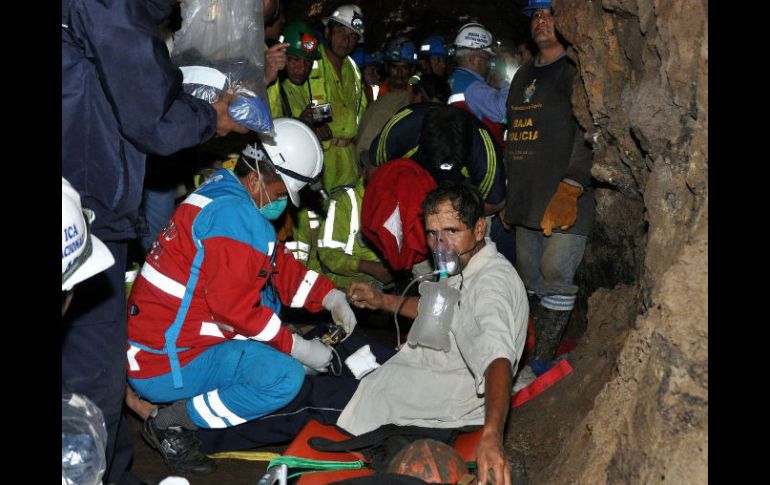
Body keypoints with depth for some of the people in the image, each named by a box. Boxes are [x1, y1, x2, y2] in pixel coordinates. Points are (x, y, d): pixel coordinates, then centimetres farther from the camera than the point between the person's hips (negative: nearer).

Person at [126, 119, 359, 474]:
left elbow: (279, 265, 16)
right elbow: (234, 306, -23)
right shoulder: (235, 215, -20)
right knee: (285, 376, -22)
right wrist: (298, 348, -14)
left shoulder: (226, 195, 11)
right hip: (166, 366, -10)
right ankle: (172, 422, -7)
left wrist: (330, 297, 6)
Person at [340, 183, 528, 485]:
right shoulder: (464, 265, -2)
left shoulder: (493, 282, -32)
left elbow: (499, 359, -47)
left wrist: (492, 434, -62)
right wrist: (382, 301, 6)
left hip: (456, 391, -9)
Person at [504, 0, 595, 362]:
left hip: (566, 198, -7)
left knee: (555, 273, -13)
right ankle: (534, 351, 18)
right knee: (530, 277, 9)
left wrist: (571, 187, -23)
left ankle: (543, 359, -7)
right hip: (527, 199, 8)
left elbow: (589, 136, -14)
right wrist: (510, 193, 22)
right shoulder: (523, 76, 21)